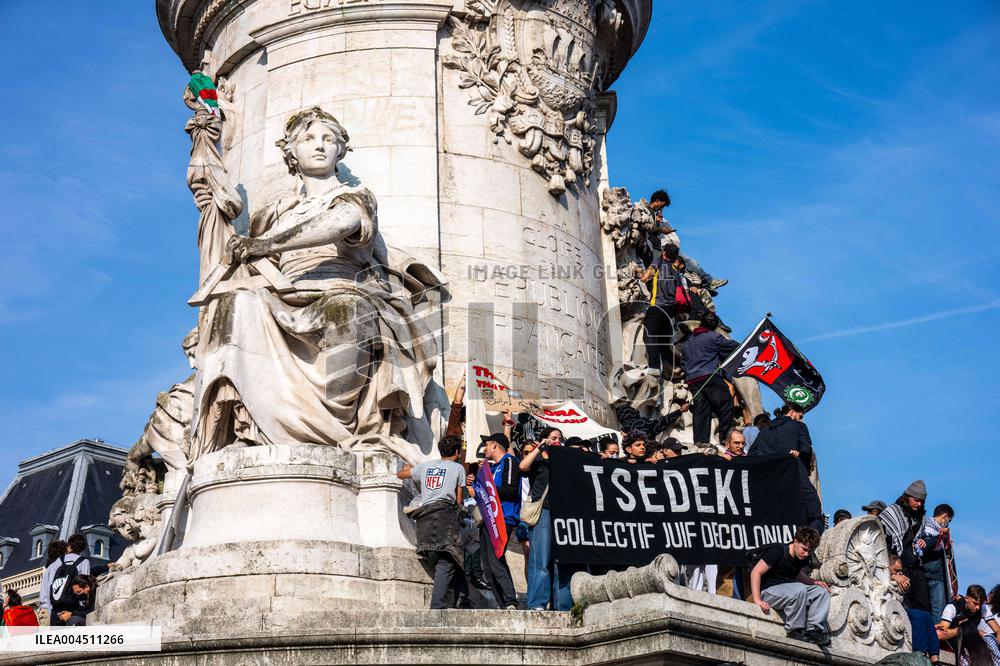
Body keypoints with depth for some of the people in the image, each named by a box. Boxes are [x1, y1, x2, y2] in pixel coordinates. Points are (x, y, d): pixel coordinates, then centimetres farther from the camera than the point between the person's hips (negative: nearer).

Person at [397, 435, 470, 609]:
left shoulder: (425, 465, 21)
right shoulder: (458, 468, 10)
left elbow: (400, 474, 35)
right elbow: (458, 501, 11)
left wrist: (407, 468, 56)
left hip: (424, 518, 5)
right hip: (444, 515, -5)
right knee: (446, 563, -10)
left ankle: (462, 600, 5)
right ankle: (437, 607, -20)